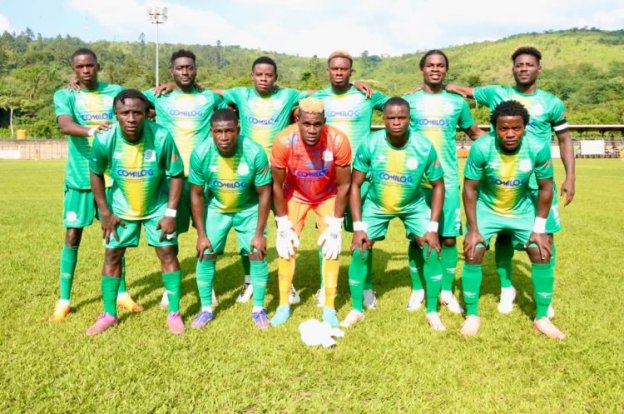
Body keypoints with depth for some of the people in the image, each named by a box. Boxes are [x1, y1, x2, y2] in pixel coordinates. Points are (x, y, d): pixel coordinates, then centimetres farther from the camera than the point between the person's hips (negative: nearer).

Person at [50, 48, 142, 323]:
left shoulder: (115, 92, 6)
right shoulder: (65, 95, -3)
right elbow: (65, 125, -21)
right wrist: (90, 131, -42)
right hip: (80, 177, -2)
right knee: (72, 237, 1)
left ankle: (121, 293, 23)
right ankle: (64, 300, 13)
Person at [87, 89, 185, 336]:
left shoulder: (162, 137, -28)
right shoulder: (105, 140, -24)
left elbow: (176, 175, -15)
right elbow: (96, 174, -5)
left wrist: (171, 213, -16)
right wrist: (105, 212, -5)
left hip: (157, 206, -1)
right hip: (121, 207, 1)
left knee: (168, 253, -1)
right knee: (112, 255, 4)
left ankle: (174, 313, 12)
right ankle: (109, 314, 20)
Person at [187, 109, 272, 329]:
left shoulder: (255, 152, -30)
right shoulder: (201, 153, -27)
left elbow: (264, 193, -18)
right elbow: (197, 194, -13)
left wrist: (259, 234, -16)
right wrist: (201, 234, -11)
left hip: (248, 208, -1)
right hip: (215, 208, 1)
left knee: (258, 254, -6)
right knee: (205, 254, -2)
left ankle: (258, 309, 12)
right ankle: (206, 309, 15)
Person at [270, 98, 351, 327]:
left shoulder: (338, 141, -32)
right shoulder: (283, 141, -32)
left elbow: (343, 184, -18)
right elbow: (277, 185, -17)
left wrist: (335, 226, -15)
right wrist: (283, 225, -14)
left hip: (328, 196, 0)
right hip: (295, 195, 0)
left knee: (332, 246, -5)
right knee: (286, 244, -4)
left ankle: (329, 308, 9)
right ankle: (283, 305, 11)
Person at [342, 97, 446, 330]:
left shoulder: (424, 147, -23)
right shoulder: (370, 145, -24)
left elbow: (438, 185, -10)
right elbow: (355, 184, -14)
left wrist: (432, 227, -16)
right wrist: (358, 226, -18)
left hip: (414, 206, 0)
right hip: (376, 205, 0)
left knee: (432, 252, -10)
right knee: (359, 252, -9)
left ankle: (432, 312, 10)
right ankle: (357, 310, 12)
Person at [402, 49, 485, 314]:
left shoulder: (457, 102, 9)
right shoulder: (409, 101, 6)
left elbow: (475, 133, 19)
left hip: (448, 179, 1)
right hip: (416, 179, -1)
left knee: (448, 237, 2)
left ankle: (447, 292, 17)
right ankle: (417, 291, 18)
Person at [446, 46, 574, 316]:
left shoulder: (552, 103, 4)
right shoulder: (496, 94, 3)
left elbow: (565, 140, 9)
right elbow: (462, 90, 10)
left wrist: (570, 177, 2)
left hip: (540, 181, 0)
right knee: (504, 234, 6)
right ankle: (506, 288, 25)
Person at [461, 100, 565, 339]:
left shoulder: (538, 148, -25)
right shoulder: (481, 148, -29)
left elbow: (545, 188, -10)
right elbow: (470, 188, -18)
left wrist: (540, 229, -9)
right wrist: (473, 229, -17)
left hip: (522, 210, 2)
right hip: (486, 208, -1)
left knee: (542, 255, -5)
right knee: (473, 254, -12)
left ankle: (542, 318, 13)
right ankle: (472, 316, 6)